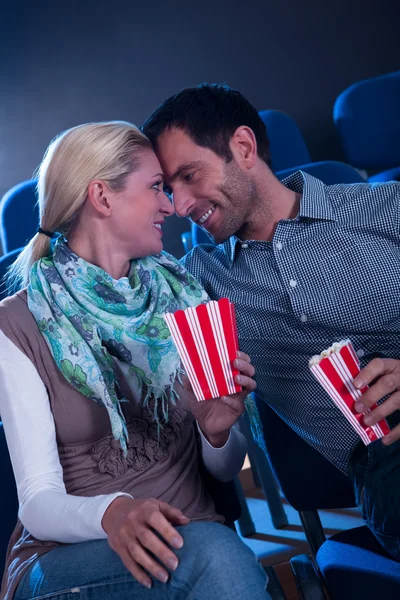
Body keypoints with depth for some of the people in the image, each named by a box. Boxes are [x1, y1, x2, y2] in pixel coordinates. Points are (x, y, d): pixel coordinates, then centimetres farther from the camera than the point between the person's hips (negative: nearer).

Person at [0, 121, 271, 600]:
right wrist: (112, 512, -34)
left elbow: (225, 469, 10)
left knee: (219, 553, -31)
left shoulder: (181, 298, 6)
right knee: (212, 553, -33)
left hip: (195, 537, 4)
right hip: (66, 557, -4)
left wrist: (218, 431, -14)